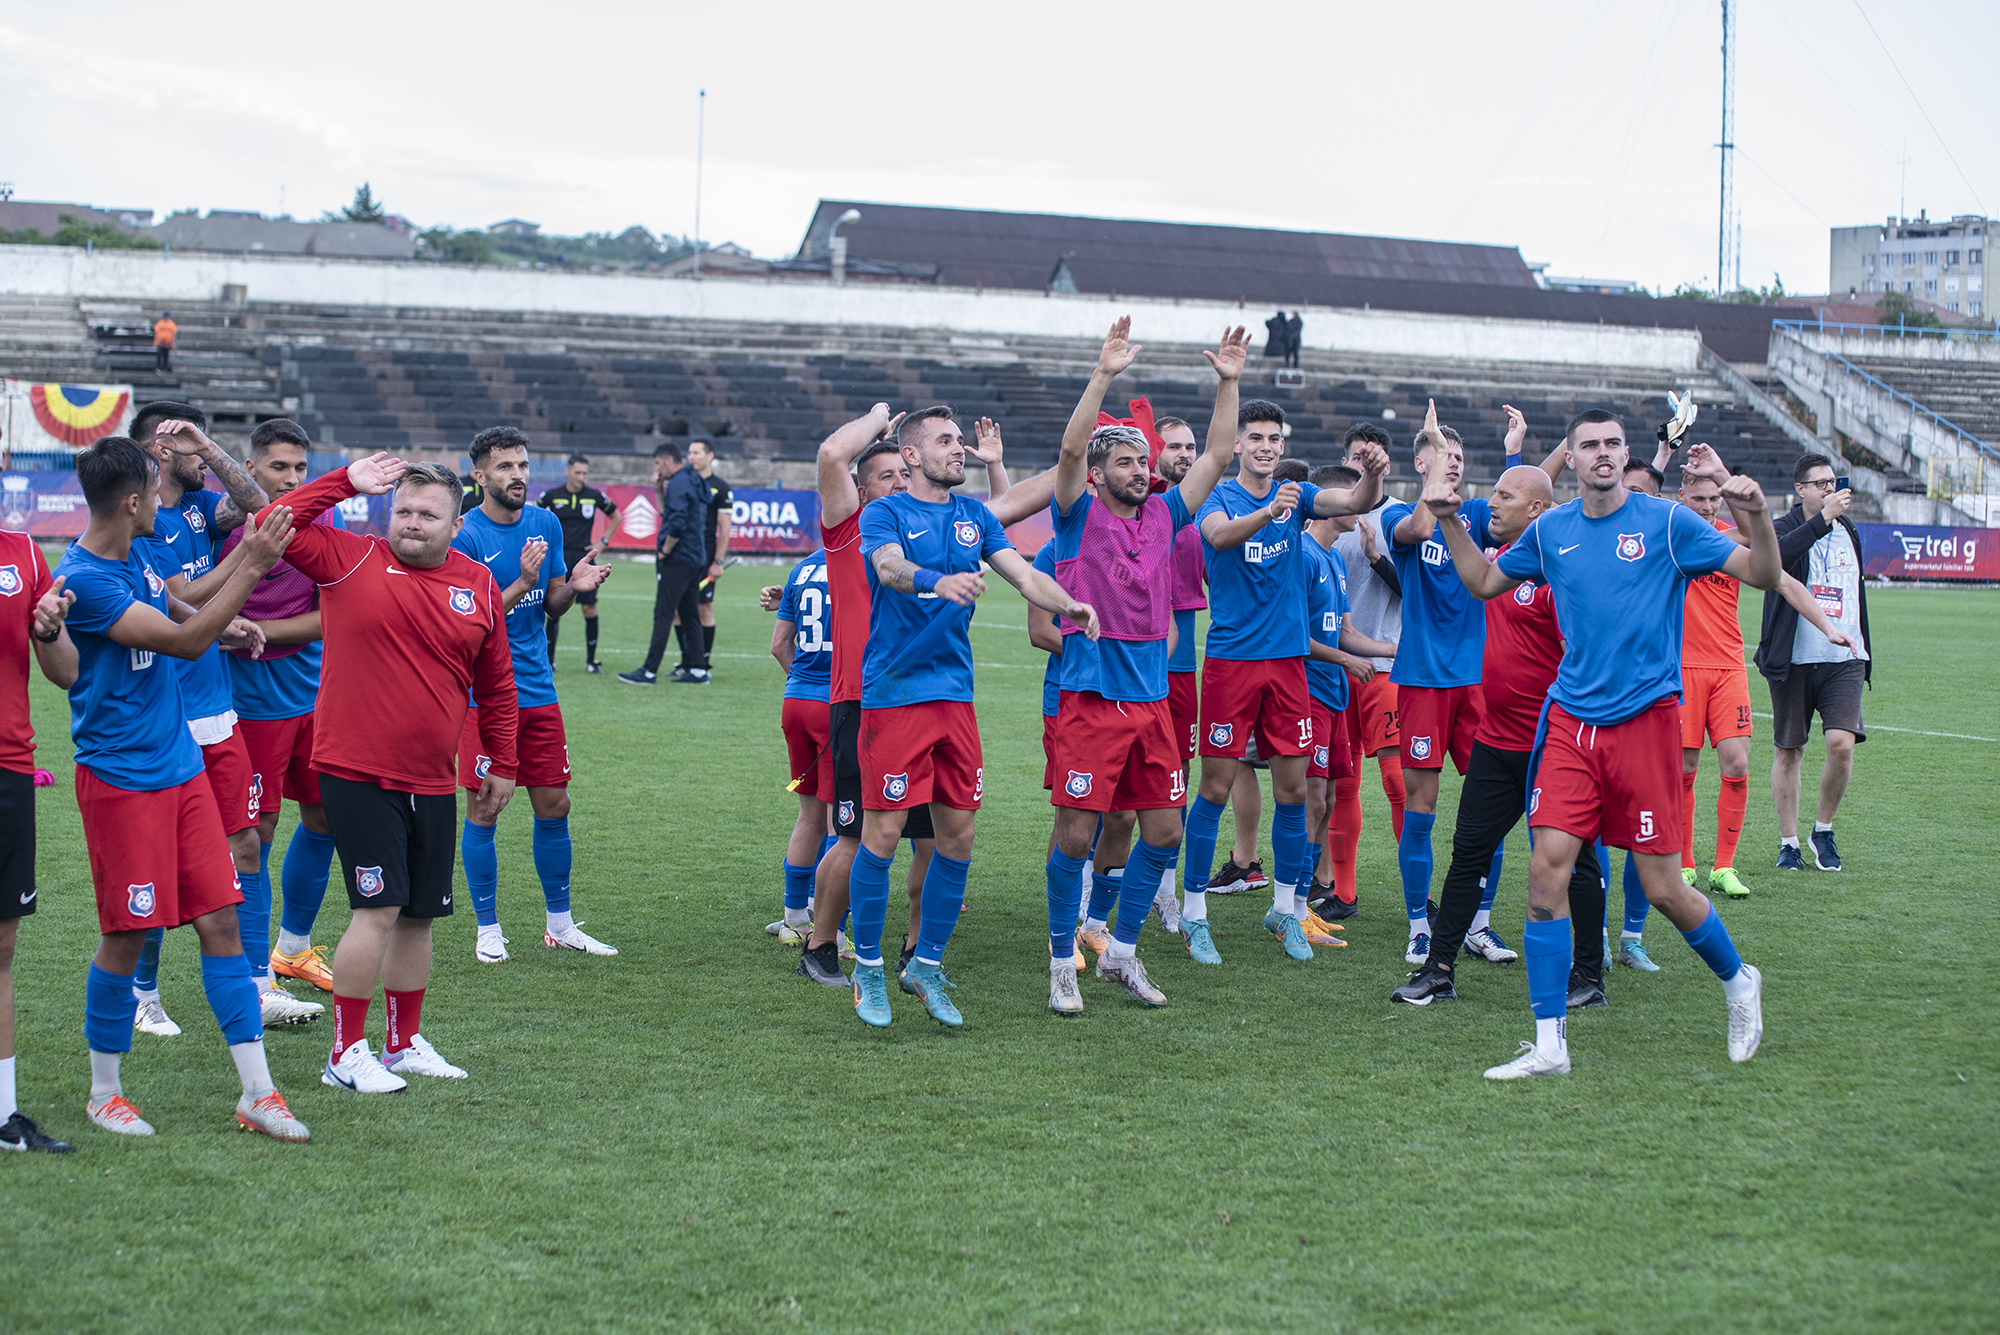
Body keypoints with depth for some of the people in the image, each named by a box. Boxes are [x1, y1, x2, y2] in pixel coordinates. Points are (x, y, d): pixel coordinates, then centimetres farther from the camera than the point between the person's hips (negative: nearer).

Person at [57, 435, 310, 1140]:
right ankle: (104, 1093, 18)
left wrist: (223, 622, 9)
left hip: (181, 765, 8)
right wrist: (253, 567, -21)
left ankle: (257, 1092, 5)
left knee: (220, 922, 3)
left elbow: (174, 613, 29)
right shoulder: (82, 579, -18)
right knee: (126, 937, 0)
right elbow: (186, 642, -21)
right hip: (121, 777, -8)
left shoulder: (138, 554, 9)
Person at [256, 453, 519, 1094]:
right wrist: (346, 482, -10)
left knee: (420, 914, 12)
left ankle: (405, 1042, 28)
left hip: (432, 782, 5)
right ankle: (346, 1054, 1)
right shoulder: (349, 560, -3)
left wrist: (502, 765, 18)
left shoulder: (479, 585, 6)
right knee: (379, 909, -10)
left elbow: (496, 684, 15)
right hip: (355, 772, -5)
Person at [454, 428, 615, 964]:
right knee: (484, 809, -1)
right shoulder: (465, 536, -10)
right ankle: (488, 929, 10)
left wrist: (573, 586, -6)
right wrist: (522, 583, -23)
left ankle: (559, 923, 20)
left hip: (538, 690, 5)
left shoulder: (546, 525, 8)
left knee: (554, 806, 8)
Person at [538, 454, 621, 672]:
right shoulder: (552, 495, 0)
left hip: (584, 558, 0)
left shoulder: (595, 496, 2)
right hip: (558, 559, 0)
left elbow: (616, 517, 17)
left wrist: (603, 542, 10)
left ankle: (591, 660, 5)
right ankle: (548, 658, 9)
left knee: (589, 608, -4)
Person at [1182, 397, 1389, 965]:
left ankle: (1286, 908, 20)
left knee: (1293, 789, 6)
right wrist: (1269, 513, -46)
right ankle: (1194, 913, 7)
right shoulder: (1219, 497, -4)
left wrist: (1372, 474, -31)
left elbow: (1355, 502, -9)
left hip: (1288, 658, 4)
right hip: (1231, 657, -4)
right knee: (1216, 787, -2)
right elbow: (1219, 534, -27)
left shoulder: (1295, 495, 7)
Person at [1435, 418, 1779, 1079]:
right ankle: (1549, 1044, -1)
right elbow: (1484, 581, 24)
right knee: (1547, 869, -8)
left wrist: (1755, 513, -23)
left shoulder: (1666, 522, -3)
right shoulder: (1550, 530, 8)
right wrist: (1450, 520, 11)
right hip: (1570, 722, 3)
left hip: (1645, 721, -3)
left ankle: (1738, 981, 30)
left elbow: (1764, 575, -5)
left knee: (1663, 888, 0)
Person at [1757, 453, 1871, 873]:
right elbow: (1776, 553, -27)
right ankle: (1788, 842, 15)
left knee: (1842, 742, -15)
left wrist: (1863, 653, 22)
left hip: (1844, 657, 3)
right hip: (1793, 660, -3)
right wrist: (1824, 517, -30)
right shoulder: (1785, 528, -1)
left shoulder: (1848, 531, 15)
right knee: (1788, 751, 3)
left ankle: (1823, 828, 5)